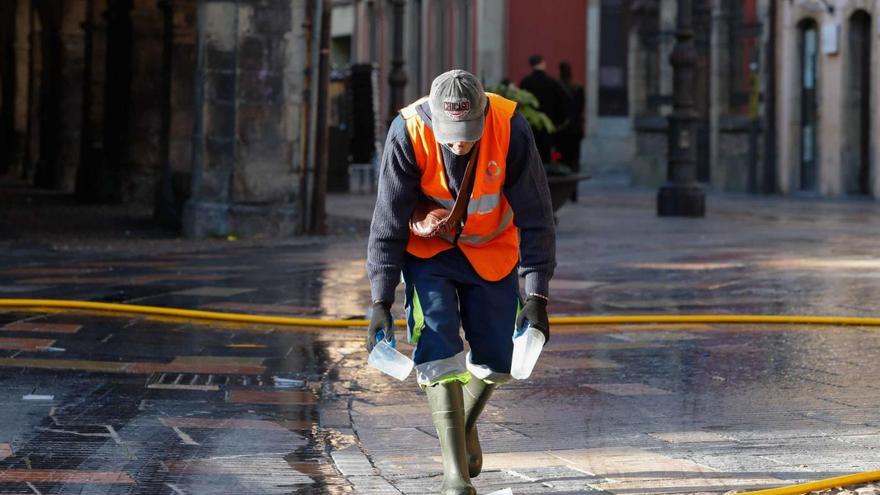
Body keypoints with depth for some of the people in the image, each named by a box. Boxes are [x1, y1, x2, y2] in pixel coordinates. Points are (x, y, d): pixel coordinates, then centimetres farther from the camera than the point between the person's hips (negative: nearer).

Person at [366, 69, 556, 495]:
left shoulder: (511, 129, -27)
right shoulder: (408, 133, -27)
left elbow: (535, 217, -19)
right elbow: (388, 223, -19)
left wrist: (536, 296, -23)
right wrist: (381, 301, -20)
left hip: (492, 249, 1)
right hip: (427, 249, -1)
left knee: (495, 357, 2)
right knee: (437, 348, -18)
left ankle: (464, 424, 35)